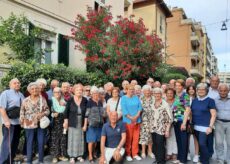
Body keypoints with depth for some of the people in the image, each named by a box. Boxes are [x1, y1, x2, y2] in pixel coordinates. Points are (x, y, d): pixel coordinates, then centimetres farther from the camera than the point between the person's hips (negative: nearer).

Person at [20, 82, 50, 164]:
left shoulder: (43, 99, 2)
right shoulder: (25, 100, 0)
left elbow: (47, 110, 3)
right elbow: (22, 112, 3)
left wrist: (43, 114, -15)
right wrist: (22, 123, -3)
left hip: (41, 124, 1)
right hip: (29, 125, -1)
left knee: (41, 142, 7)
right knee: (29, 143, 6)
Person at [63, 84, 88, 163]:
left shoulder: (85, 100, -5)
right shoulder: (70, 100, -9)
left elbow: (86, 112, 3)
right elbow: (66, 111, -3)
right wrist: (65, 122, -4)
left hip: (81, 123, 2)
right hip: (72, 123, -2)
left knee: (81, 139, 9)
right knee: (72, 139, 4)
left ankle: (80, 155, 24)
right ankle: (72, 156, 17)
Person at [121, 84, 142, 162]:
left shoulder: (136, 97, 9)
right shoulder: (123, 98, -2)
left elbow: (140, 107, 2)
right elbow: (124, 110, -10)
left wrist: (136, 116, -11)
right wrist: (131, 118, -15)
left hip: (137, 121, 4)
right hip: (128, 121, -3)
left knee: (136, 138, 9)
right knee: (128, 138, 3)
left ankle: (135, 153, 21)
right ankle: (128, 154, 16)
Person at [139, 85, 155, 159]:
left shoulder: (153, 99, 4)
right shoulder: (140, 99, 2)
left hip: (152, 120, 1)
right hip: (144, 120, -1)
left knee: (151, 135, 8)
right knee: (144, 135, 0)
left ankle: (150, 151, 23)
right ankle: (143, 151, 14)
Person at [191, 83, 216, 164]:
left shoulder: (210, 100, -6)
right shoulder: (194, 100, 9)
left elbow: (213, 114, -8)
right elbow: (191, 113, 15)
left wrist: (210, 126, -14)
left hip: (205, 127, -5)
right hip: (196, 126, 5)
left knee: (202, 144, -8)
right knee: (200, 144, 12)